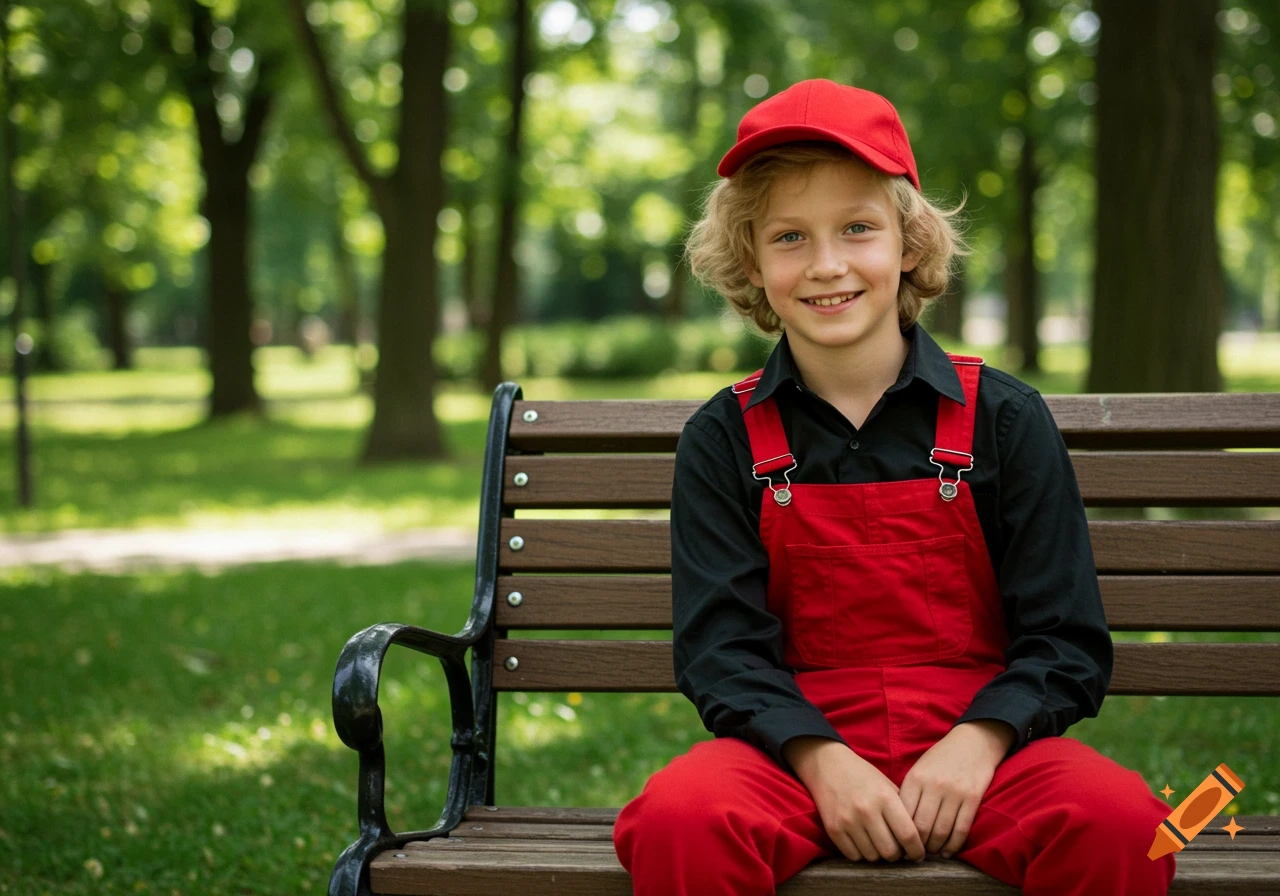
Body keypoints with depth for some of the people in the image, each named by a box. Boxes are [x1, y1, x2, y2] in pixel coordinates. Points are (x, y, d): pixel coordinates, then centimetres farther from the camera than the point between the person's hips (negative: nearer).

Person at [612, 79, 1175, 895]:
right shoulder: (724, 441, 6)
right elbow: (721, 647, 0)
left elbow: (1067, 643, 4)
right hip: (798, 749, 0)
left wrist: (978, 741, -15)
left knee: (1117, 821, -32)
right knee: (677, 821, -33)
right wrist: (821, 758, -18)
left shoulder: (1004, 419, 5)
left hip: (977, 745, 0)